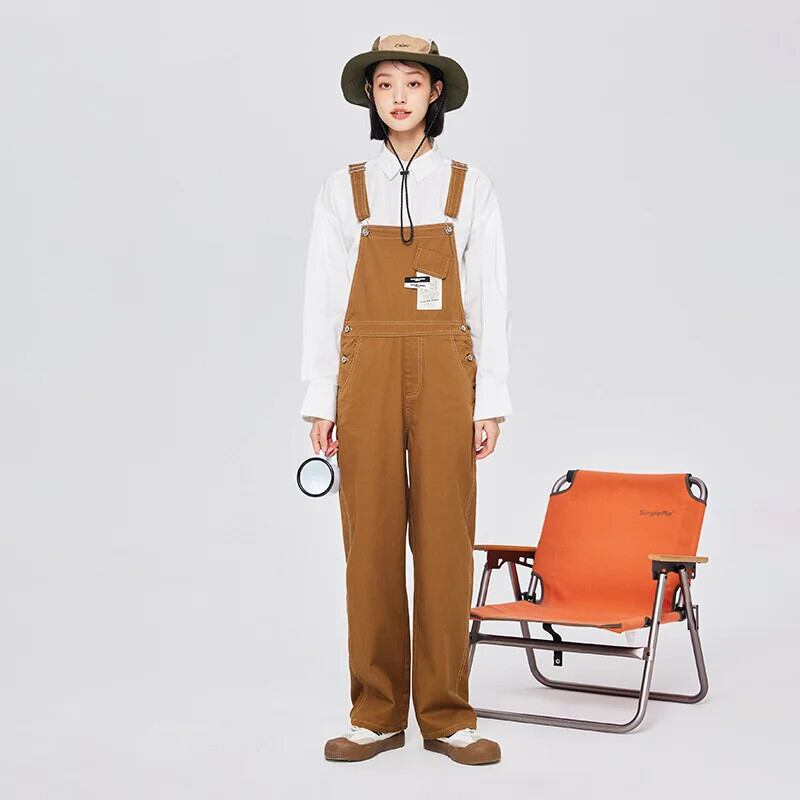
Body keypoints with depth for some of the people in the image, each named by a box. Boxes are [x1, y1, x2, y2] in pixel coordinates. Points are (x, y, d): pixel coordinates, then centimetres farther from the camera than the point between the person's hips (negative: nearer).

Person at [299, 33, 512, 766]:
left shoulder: (469, 188, 7)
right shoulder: (344, 190, 8)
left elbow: (491, 300, 5)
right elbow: (321, 299, 6)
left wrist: (491, 400, -2)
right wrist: (320, 400, -1)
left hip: (445, 375, 0)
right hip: (367, 375, 1)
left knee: (446, 541, 0)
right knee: (371, 541, 1)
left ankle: (446, 714, 10)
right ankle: (377, 713, 12)